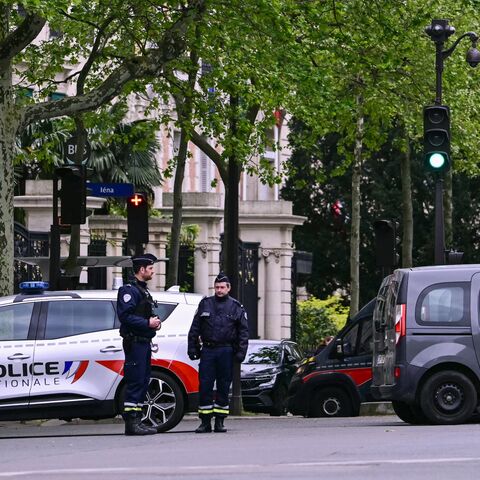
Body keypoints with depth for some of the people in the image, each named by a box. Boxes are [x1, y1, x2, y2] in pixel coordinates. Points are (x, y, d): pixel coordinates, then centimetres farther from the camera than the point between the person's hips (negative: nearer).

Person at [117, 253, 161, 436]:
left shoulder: (143, 290, 21)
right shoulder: (129, 290, -11)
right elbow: (125, 316, -21)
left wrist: (154, 323, 9)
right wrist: (147, 323, -20)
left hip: (144, 343, 10)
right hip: (134, 343, -10)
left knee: (143, 382, 11)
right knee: (135, 382, -11)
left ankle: (136, 422, 14)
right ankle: (131, 422, -12)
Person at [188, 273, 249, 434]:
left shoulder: (236, 307, 7)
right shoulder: (205, 304, 11)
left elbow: (243, 331, 5)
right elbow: (194, 328, 13)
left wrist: (241, 352, -5)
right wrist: (193, 348, 4)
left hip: (226, 352, -1)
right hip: (207, 350, 1)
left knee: (224, 387, 3)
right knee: (205, 386, -4)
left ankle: (219, 421, 9)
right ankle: (205, 422, 0)